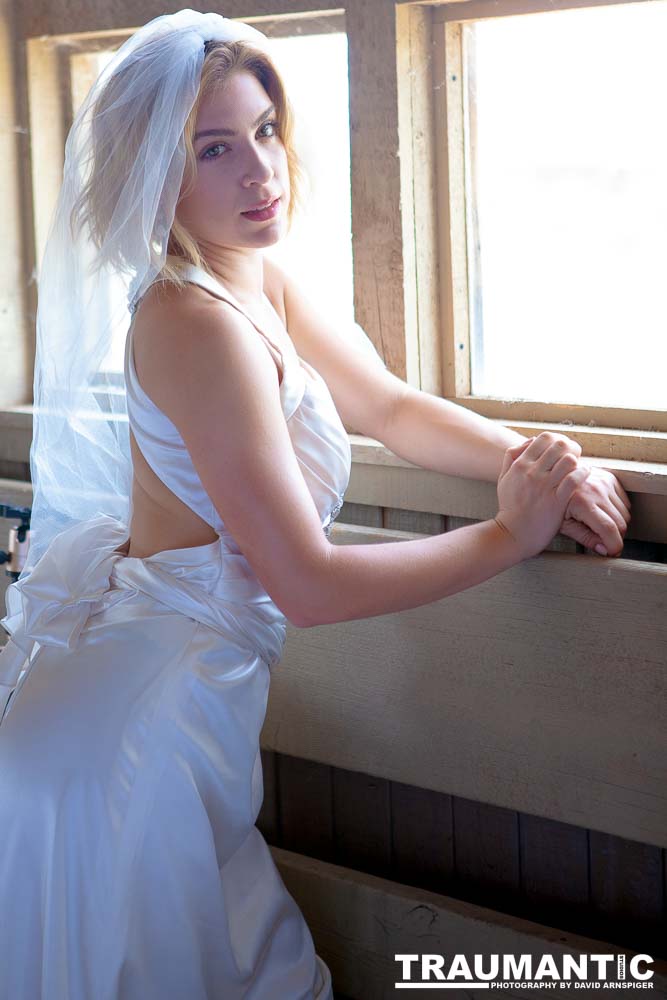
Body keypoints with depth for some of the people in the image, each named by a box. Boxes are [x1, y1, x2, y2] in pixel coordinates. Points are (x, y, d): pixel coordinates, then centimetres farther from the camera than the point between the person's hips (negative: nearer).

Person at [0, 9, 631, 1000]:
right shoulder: (199, 325, -24)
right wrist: (512, 534, -15)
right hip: (144, 721, -9)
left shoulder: (261, 283, 5)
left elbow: (392, 407, 17)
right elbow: (312, 586, -24)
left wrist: (533, 460, 0)